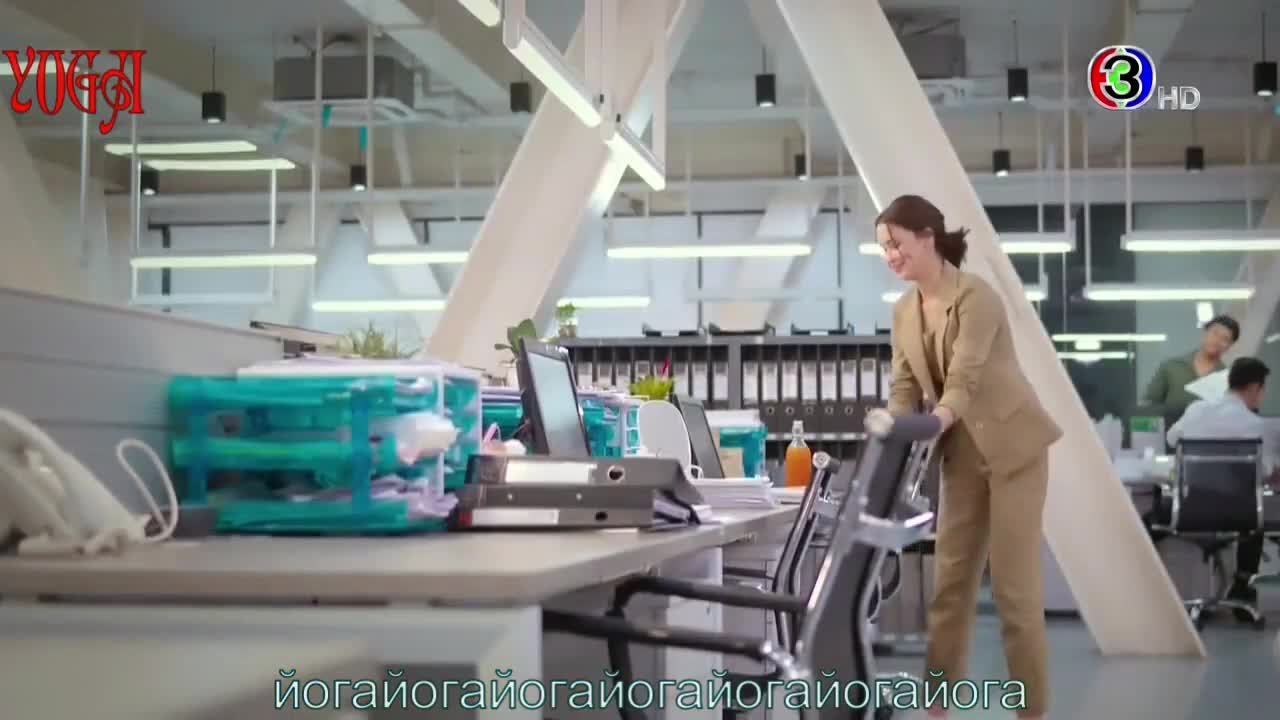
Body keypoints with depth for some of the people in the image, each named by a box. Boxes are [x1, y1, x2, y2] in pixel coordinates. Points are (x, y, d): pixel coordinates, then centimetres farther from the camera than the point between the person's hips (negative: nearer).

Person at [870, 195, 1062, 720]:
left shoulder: (975, 296, -18)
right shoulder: (904, 311, 5)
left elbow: (965, 382, -28)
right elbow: (905, 387, 2)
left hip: (1012, 448, -7)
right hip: (963, 455, 7)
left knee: (1014, 586, -5)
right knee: (949, 581, 7)